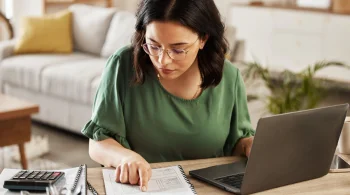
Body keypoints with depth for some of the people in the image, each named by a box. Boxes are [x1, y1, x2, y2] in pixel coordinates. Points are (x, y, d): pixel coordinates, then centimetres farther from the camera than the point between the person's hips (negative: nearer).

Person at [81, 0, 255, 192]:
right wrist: (125, 156, -25)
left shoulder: (228, 77, -5)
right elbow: (97, 144, -7)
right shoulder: (124, 65, -10)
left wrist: (251, 145, -12)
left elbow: (236, 142, 8)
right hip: (136, 189, -2)